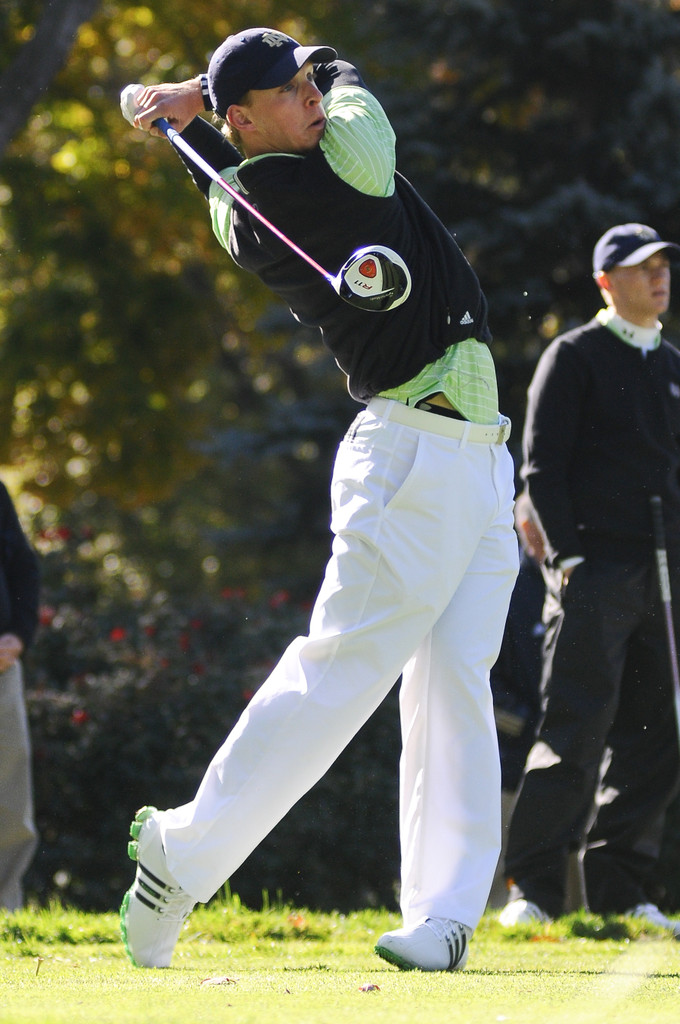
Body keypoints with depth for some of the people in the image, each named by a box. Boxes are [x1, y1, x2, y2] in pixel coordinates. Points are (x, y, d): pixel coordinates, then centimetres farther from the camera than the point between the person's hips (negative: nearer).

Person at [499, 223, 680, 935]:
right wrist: (567, 555, -14)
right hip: (594, 567, -6)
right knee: (577, 730, -12)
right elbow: (542, 465, -5)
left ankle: (618, 891, 8)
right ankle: (532, 889, -8)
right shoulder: (574, 357, 1)